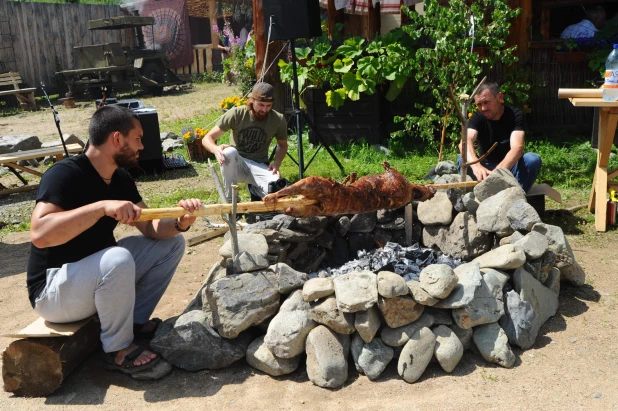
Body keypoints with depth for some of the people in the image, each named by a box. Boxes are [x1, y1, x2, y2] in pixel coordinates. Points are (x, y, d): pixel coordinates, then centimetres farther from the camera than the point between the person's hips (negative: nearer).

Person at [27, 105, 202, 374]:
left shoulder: (121, 178, 1)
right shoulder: (64, 174, -23)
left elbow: (151, 229, -1)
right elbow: (39, 234, -36)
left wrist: (181, 222, -21)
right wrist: (102, 207, -41)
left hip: (100, 272, 8)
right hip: (53, 290, -8)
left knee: (171, 243, 1)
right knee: (118, 259, -37)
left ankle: (135, 321, 8)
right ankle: (118, 349, -13)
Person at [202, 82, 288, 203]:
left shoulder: (279, 120, -8)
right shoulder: (236, 114, -13)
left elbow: (283, 145, 13)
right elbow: (207, 138, -11)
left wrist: (276, 164, -7)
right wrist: (216, 149, -35)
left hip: (259, 167, 1)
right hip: (235, 164, -1)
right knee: (229, 152, -38)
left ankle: (256, 189, 7)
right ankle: (231, 200, -17)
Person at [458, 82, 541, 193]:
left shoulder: (515, 115, -13)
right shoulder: (477, 117, -10)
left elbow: (517, 147, -30)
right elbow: (465, 141, -32)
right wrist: (476, 166, -55)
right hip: (486, 168, 1)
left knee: (533, 159, -30)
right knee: (463, 159, -27)